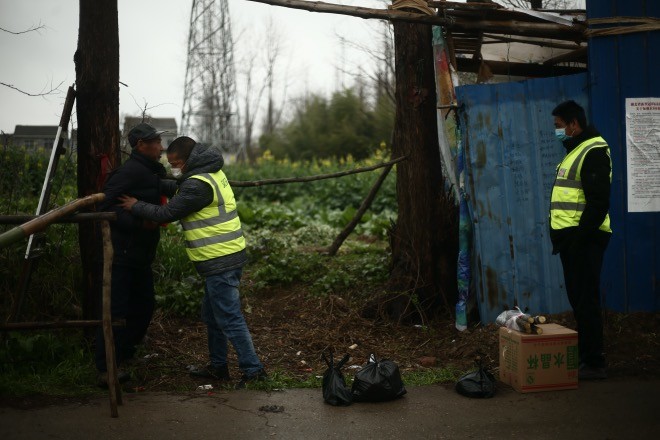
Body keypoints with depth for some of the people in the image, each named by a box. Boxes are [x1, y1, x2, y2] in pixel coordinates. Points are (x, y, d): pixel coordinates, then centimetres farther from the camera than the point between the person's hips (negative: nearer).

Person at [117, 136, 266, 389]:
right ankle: (218, 367, 30)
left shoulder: (198, 185, -19)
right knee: (212, 315, 19)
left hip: (220, 261, -11)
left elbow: (166, 214, -15)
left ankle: (253, 370, 1)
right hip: (226, 256, 11)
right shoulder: (211, 173, 13)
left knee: (229, 318, -5)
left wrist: (135, 206, 0)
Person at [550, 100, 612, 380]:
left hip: (583, 238, -10)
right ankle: (586, 358, 20)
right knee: (579, 301, 13)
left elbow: (598, 201, -20)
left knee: (585, 301, -7)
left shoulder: (593, 152, -12)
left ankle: (594, 364, -1)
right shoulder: (575, 151, 20)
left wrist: (581, 237, -22)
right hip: (571, 236, 10)